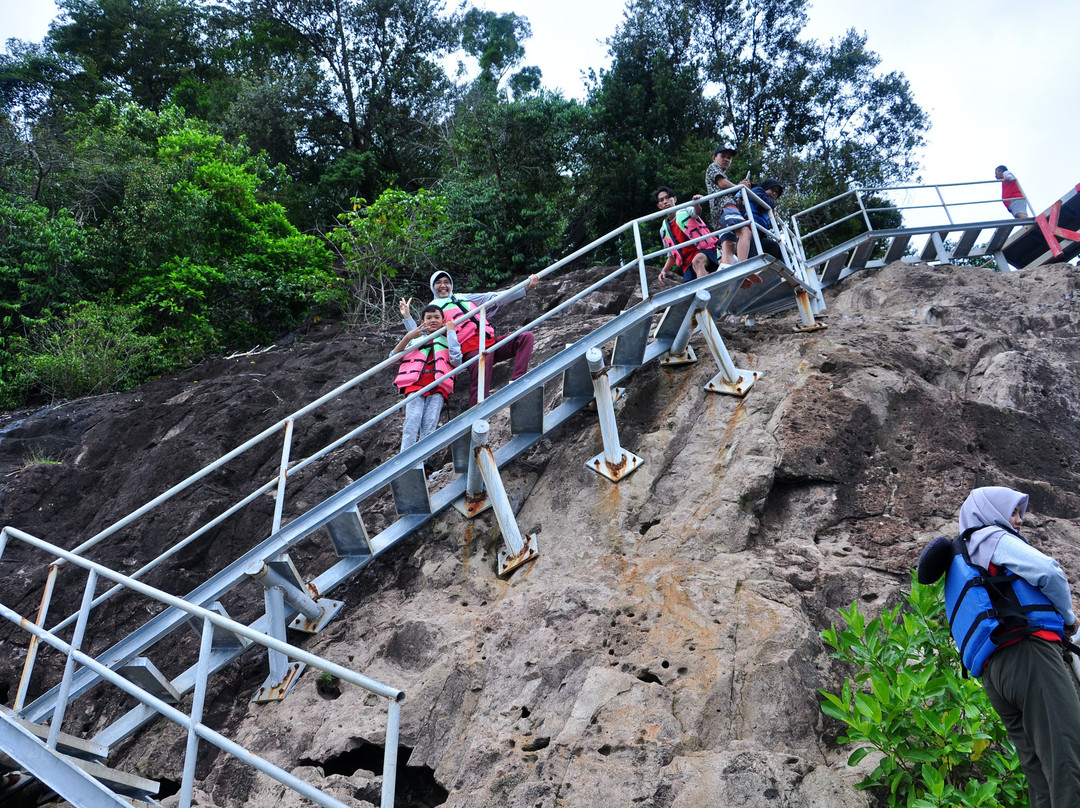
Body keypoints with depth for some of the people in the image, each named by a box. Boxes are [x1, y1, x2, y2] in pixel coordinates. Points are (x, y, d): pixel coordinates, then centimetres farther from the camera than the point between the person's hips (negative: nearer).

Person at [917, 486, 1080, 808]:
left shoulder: (961, 564, 34)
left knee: (1042, 775, 1)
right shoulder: (989, 536, 9)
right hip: (1026, 651, -8)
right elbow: (1048, 571, -5)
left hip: (993, 671, 8)